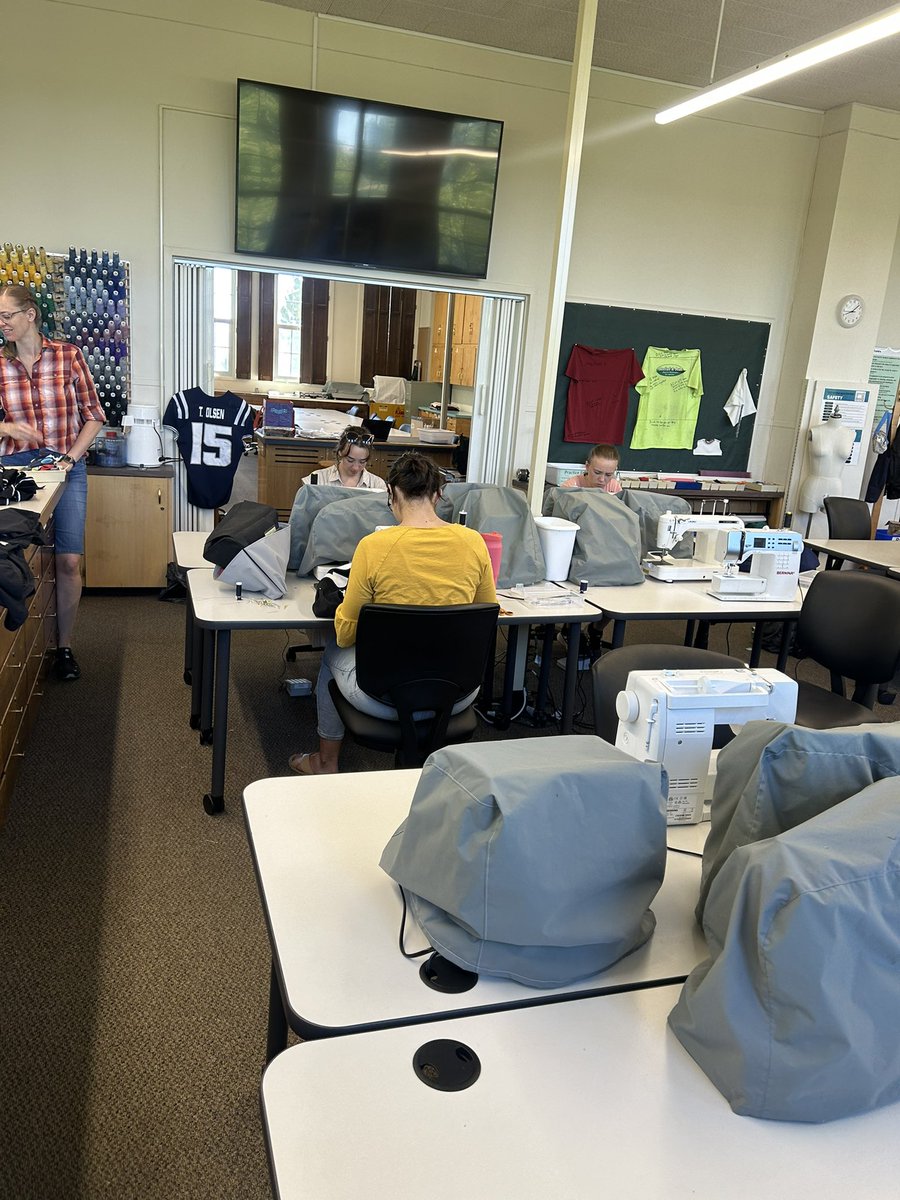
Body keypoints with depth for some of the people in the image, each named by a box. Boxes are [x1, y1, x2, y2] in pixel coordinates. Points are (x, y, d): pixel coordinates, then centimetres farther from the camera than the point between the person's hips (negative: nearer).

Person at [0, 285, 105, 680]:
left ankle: (64, 645, 11)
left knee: (69, 560, -3)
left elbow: (94, 415, 1)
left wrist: (70, 458, -7)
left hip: (67, 468, -1)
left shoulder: (68, 355, -2)